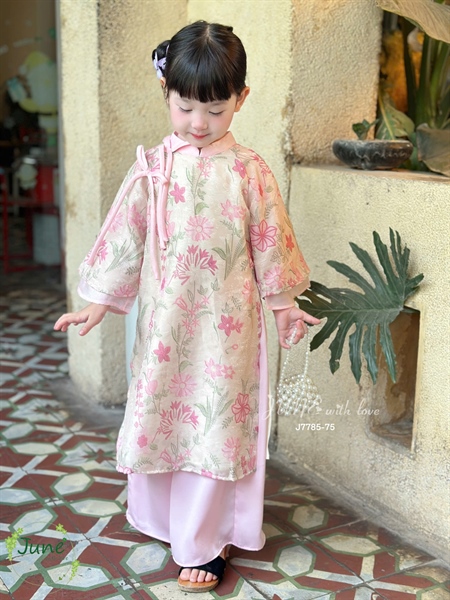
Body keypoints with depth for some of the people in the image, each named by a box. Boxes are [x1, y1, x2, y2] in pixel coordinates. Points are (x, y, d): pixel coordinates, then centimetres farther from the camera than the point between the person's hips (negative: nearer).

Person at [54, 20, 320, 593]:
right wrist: (98, 303, 6)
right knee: (162, 413, 14)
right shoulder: (152, 168, -2)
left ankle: (205, 542, 19)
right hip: (165, 318, 2)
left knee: (218, 422, 4)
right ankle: (163, 516, 38)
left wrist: (284, 304, 8)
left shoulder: (249, 171, -5)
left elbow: (270, 243, 3)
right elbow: (123, 237, 3)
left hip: (227, 321, -2)